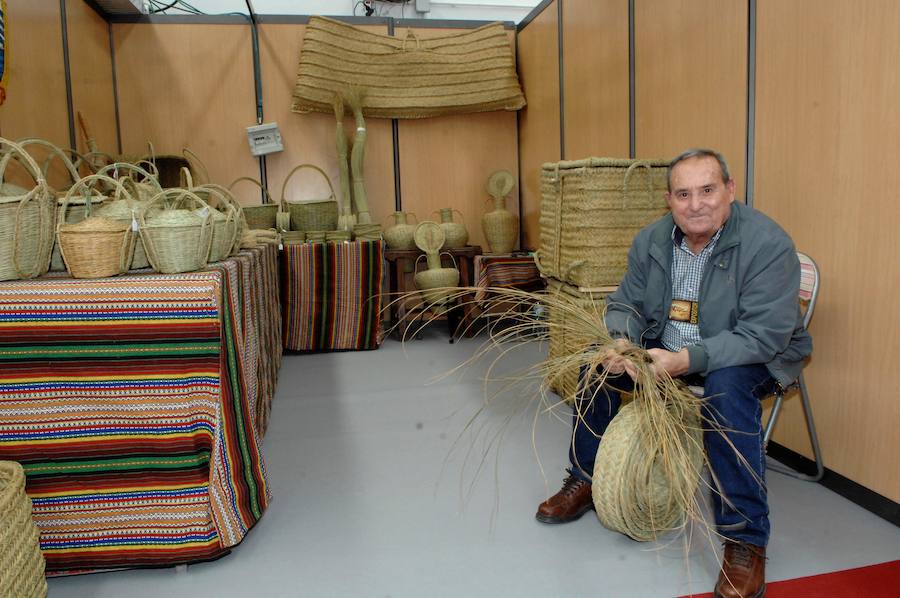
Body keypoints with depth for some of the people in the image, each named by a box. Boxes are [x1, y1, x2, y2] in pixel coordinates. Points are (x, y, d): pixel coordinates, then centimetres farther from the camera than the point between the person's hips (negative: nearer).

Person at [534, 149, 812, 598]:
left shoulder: (768, 244, -23)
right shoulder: (651, 241, -6)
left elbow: (764, 335, -29)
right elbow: (625, 305, 2)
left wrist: (685, 360, -41)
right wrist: (620, 342, -23)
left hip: (752, 357, -5)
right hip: (666, 347, 6)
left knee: (727, 385, -37)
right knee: (598, 362, -9)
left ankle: (744, 537, -22)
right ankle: (585, 480, 12)